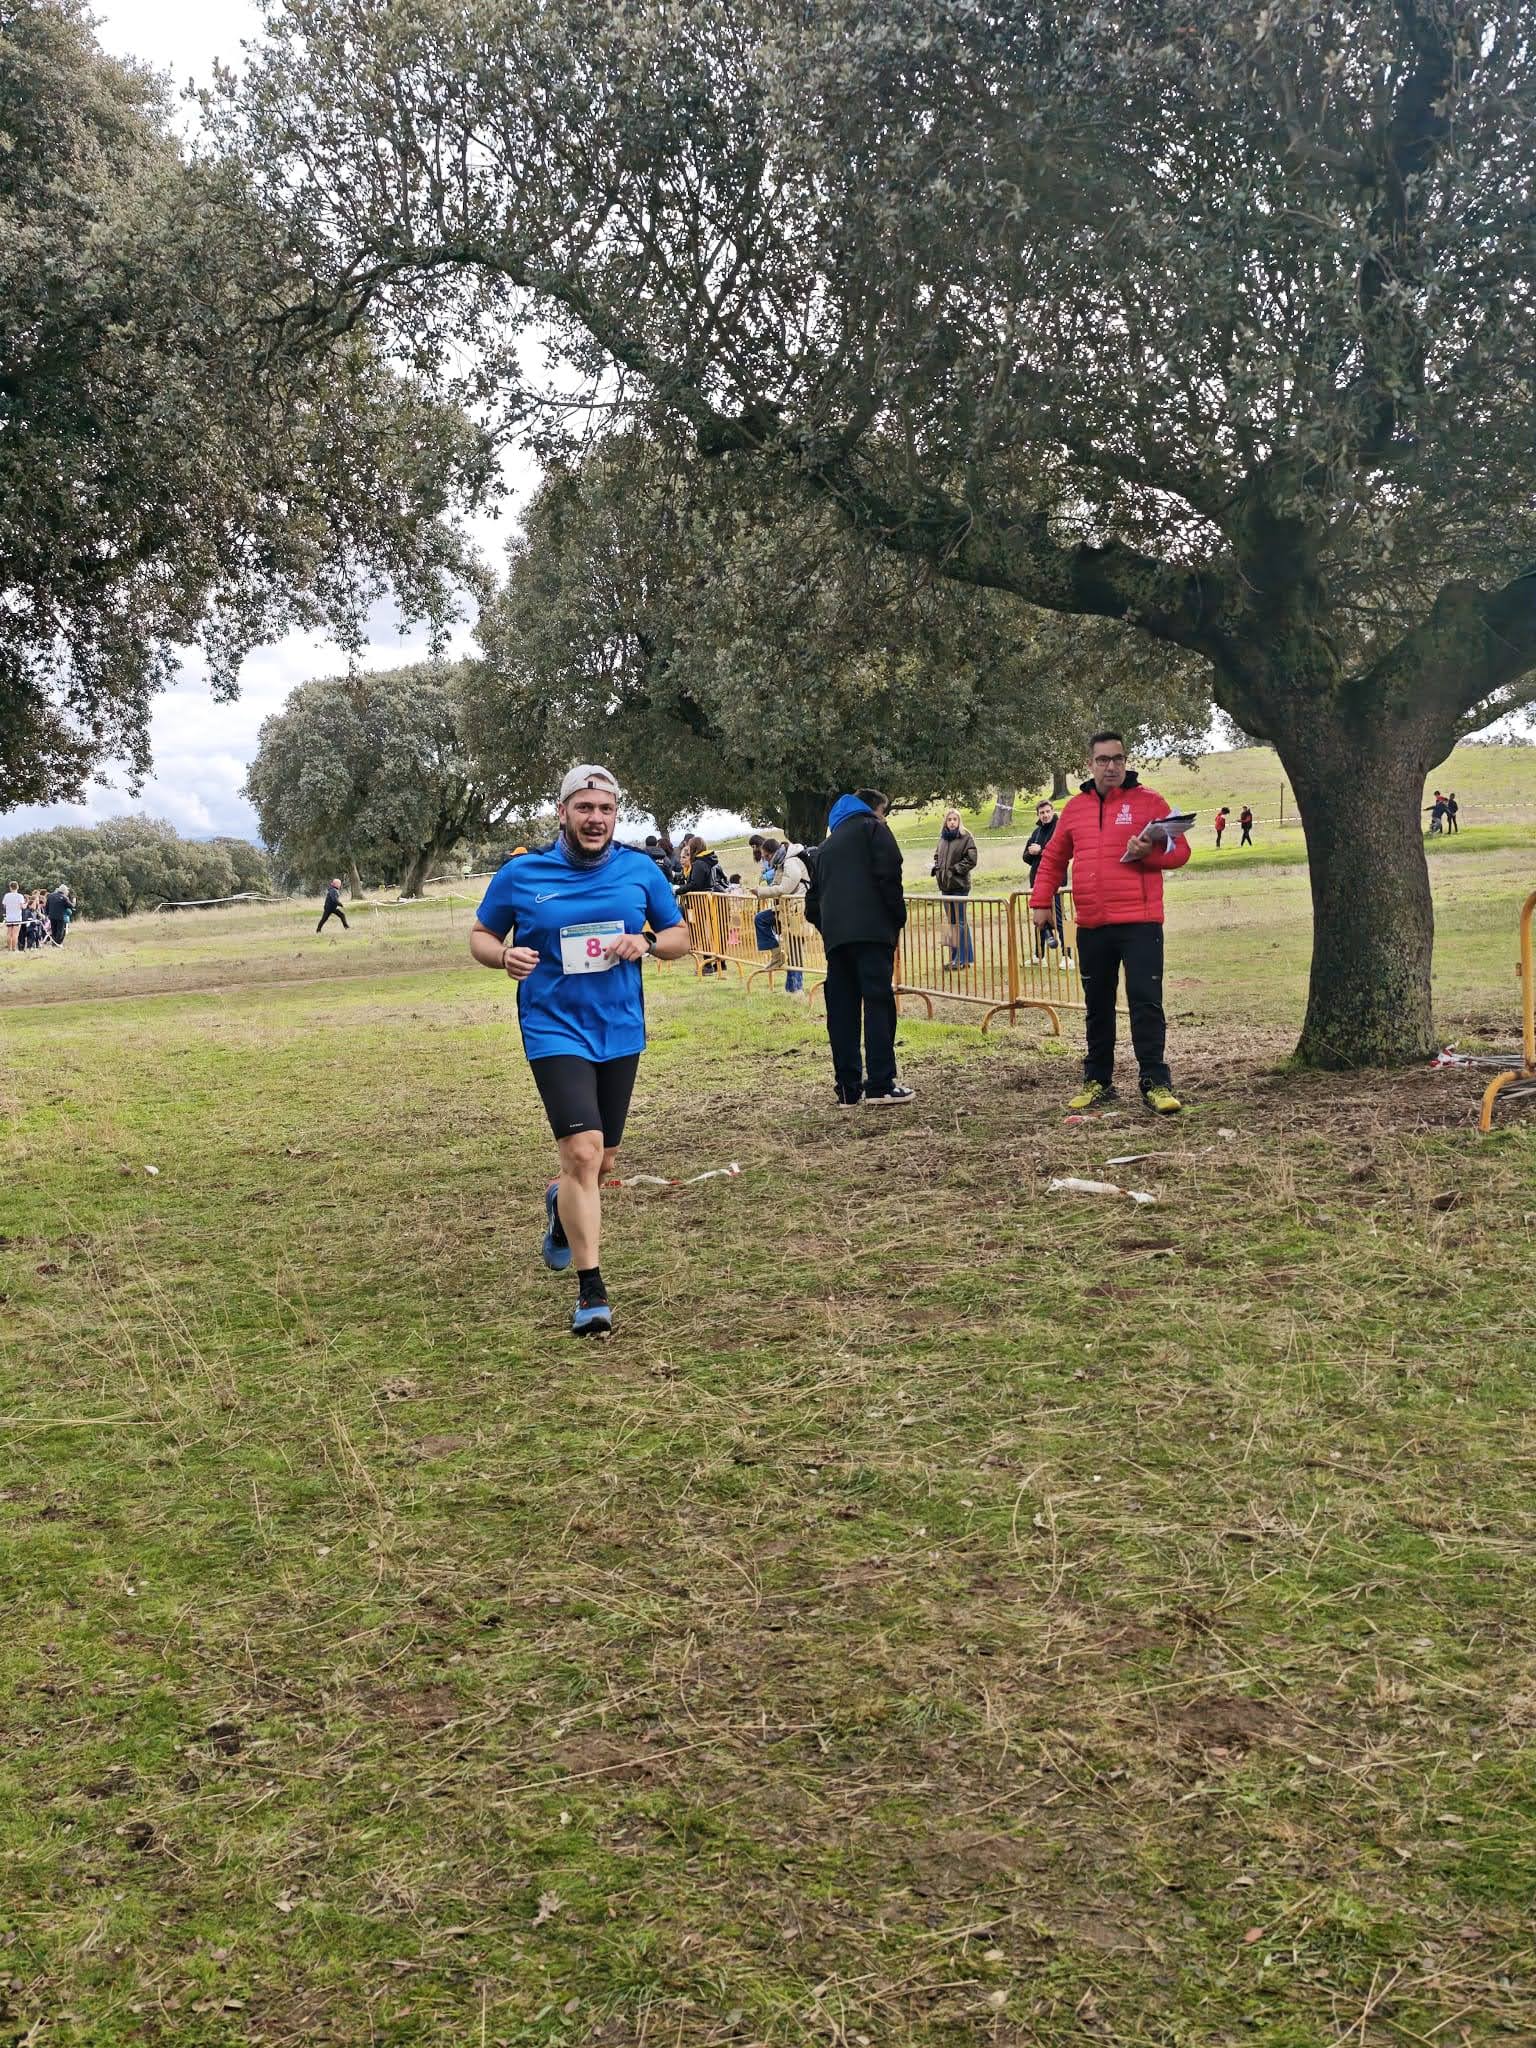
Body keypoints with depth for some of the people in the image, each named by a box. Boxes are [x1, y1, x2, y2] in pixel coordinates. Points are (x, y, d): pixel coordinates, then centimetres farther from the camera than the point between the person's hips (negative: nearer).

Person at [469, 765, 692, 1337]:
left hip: (621, 1033, 4)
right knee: (582, 1152, -18)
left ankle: (562, 1206, 52)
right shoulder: (521, 874, -4)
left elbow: (679, 935, 10)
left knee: (602, 1161, 16)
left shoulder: (641, 870, 1)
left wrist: (648, 944, -12)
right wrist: (504, 955, -16)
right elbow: (480, 935, 7)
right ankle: (591, 1291, -9)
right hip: (555, 1031, -4)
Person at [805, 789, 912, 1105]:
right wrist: (899, 916, 1)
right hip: (872, 929, -6)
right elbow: (889, 875, -7)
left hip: (835, 936, 6)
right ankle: (881, 1084, -13)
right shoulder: (874, 828, 9)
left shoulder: (828, 844, 28)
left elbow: (813, 901, 24)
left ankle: (848, 1088, 4)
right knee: (879, 1003, -7)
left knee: (842, 1010, 5)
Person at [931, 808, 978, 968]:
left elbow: (972, 859, -11)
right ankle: (955, 956, 19)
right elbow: (937, 855, 25)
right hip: (945, 885, 7)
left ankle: (962, 958, -1)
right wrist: (937, 867, 7)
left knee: (960, 921, -5)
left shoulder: (965, 838, -7)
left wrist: (955, 869, -14)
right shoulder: (943, 838, 12)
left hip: (959, 885, -7)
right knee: (951, 921, 12)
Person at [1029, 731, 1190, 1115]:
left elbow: (1180, 851, -1)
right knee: (1097, 1006, 12)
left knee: (1146, 1003, -7)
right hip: (1091, 926, 4)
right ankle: (1097, 1080, 21)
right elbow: (1053, 858, 20)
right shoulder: (1076, 807, 12)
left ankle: (1156, 1083, -3)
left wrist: (1149, 852, -19)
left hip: (1139, 923, -4)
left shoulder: (1148, 801, 0)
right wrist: (1041, 900, 12)